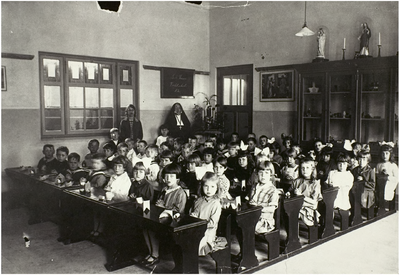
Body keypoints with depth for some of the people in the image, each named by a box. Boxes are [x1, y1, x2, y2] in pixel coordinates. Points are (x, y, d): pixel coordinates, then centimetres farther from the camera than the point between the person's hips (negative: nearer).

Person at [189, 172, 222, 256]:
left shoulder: (216, 204, -10)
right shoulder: (199, 200, 9)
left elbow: (212, 223, -13)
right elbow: (191, 212, 24)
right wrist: (192, 215, 2)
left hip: (207, 232, -6)